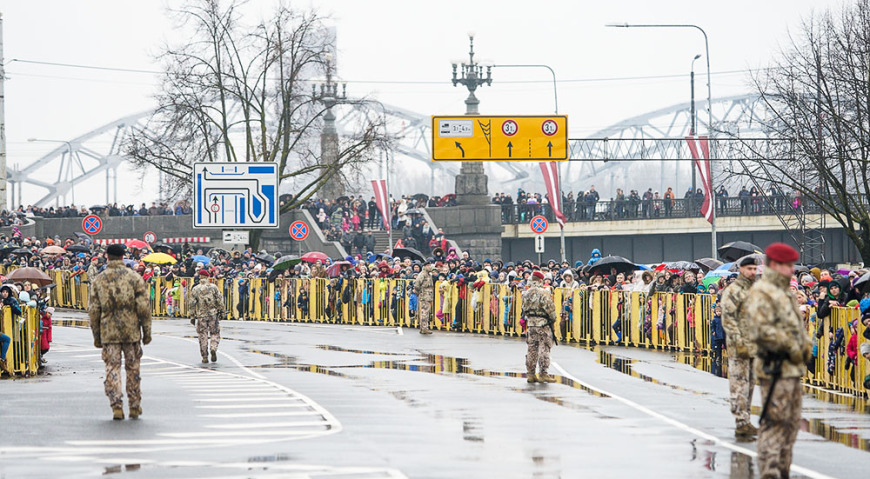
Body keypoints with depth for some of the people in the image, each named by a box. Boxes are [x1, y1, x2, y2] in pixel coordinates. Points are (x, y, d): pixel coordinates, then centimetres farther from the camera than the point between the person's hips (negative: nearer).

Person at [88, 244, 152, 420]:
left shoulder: (98, 280, 2)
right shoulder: (134, 277, -2)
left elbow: (93, 310, 4)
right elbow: (143, 306, -4)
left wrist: (96, 336, 12)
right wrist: (147, 331, 4)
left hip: (109, 332, 0)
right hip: (131, 330, 0)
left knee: (112, 368, 2)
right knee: (133, 368, 11)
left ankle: (116, 406, -9)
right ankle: (135, 407, 16)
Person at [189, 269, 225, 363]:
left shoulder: (195, 289, 1)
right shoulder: (213, 287, 1)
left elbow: (192, 304, 0)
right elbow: (220, 300, 0)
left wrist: (192, 316, 6)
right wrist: (222, 312, 8)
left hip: (201, 315, 0)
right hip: (213, 314, 0)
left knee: (203, 335, 6)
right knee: (215, 333, 9)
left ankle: (205, 357, 5)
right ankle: (213, 349, -17)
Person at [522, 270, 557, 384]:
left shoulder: (526, 293, 6)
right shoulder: (544, 293, -14)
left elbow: (524, 307, 13)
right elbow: (550, 308, -13)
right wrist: (553, 318, 3)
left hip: (530, 323, 6)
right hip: (543, 323, -6)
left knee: (532, 349, 11)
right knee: (544, 349, -3)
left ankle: (530, 373, 13)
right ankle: (543, 373, -5)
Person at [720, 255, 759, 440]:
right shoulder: (733, 291, -9)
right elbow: (728, 319, -14)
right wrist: (739, 343, -19)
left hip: (755, 346, 8)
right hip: (739, 347, -8)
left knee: (750, 384, 12)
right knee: (740, 385, -9)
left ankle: (746, 421, 19)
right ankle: (741, 424, -11)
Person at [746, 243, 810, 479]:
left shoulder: (784, 292, 20)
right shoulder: (761, 293, -12)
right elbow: (762, 329, -22)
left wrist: (805, 345, 10)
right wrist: (790, 346, -18)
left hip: (792, 367, 10)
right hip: (776, 368, -10)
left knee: (791, 422, 15)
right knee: (775, 421, -11)